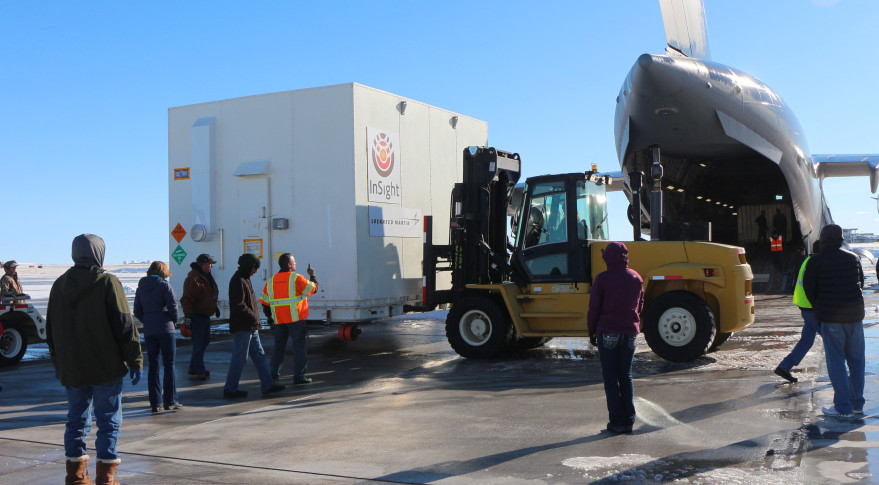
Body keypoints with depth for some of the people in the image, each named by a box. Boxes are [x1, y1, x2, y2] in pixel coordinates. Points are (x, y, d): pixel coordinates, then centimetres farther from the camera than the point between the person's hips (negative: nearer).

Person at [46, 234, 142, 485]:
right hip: (106, 369, -5)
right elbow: (124, 325, -12)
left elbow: (51, 330, 16)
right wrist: (135, 361, -7)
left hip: (71, 369, 5)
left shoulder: (59, 285, 9)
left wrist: (58, 363, 24)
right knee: (109, 420, 1)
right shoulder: (108, 283, -10)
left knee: (76, 419, 14)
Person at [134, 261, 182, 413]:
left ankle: (154, 402, 9)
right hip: (165, 329, -5)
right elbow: (173, 305, -12)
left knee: (153, 366, 9)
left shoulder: (141, 287, 11)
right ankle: (169, 401, 2)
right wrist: (174, 319, 4)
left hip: (148, 331, 5)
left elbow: (137, 311, 11)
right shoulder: (164, 284, -5)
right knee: (169, 365, 2)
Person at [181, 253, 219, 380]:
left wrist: (214, 307, 30)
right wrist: (187, 315, -24)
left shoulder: (207, 277, 13)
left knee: (205, 340, 16)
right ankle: (199, 370, -1)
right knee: (199, 344, -7)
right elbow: (186, 299, -21)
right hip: (196, 316, -10)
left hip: (205, 315, 10)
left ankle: (194, 367, 26)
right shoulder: (193, 279, -17)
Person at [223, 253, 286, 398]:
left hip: (251, 327, 10)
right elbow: (238, 305, -23)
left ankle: (268, 385, 16)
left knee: (259, 355, 12)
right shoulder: (238, 281, -15)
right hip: (242, 328, -10)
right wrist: (253, 317, -14)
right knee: (240, 358, -4)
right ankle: (229, 389, 5)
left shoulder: (245, 280, 17)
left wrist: (255, 320, 14)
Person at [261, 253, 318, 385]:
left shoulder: (271, 281, 9)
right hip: (295, 319, -5)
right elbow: (313, 289, -2)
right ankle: (299, 376, -1)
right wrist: (312, 276, 14)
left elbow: (264, 302, 11)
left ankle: (273, 374, 20)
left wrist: (269, 318, 20)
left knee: (278, 347, 18)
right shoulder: (296, 278, -9)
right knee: (299, 347, 1)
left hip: (278, 320, 6)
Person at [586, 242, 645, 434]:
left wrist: (592, 331, 5)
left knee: (610, 378, 2)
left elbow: (594, 308, -6)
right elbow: (640, 305, 15)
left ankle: (617, 422, 2)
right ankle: (629, 421, 12)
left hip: (608, 333, -4)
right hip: (630, 332, 4)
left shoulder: (602, 279, -10)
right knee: (626, 376, 13)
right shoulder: (636, 278, 5)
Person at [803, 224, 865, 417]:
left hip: (831, 316, -4)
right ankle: (857, 403, 18)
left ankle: (843, 407, -2)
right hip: (855, 314, 4)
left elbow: (809, 288, -3)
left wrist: (819, 308, 13)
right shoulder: (853, 258, 9)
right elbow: (861, 282, 17)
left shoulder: (816, 261, -5)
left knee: (836, 361, -1)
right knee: (856, 359, 12)